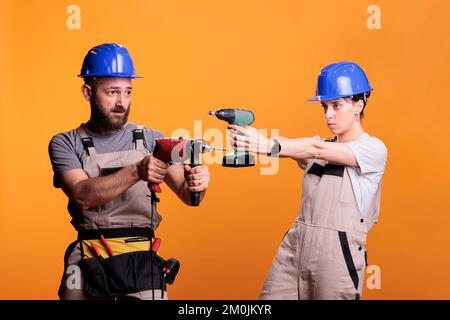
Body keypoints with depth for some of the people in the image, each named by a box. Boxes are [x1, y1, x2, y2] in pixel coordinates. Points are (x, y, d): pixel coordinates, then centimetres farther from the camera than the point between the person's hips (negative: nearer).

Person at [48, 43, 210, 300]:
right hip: (88, 265, 0)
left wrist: (195, 184, -28)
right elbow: (82, 196, -16)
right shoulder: (66, 144, 1)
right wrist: (136, 172, -29)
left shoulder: (152, 140, 4)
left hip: (142, 260, 1)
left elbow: (185, 194, -4)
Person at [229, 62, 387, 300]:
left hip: (337, 254, -5)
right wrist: (246, 139, -27)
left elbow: (316, 149, -20)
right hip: (294, 248, 5)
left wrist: (267, 146, -32)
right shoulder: (320, 145, 12)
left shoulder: (373, 149, -5)